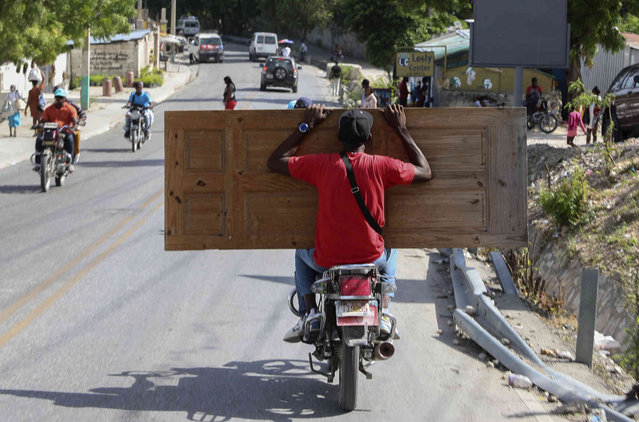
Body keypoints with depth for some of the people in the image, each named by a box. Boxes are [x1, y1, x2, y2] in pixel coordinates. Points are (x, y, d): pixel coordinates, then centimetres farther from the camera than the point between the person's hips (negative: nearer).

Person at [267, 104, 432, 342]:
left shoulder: (321, 164, -11)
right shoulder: (381, 166, -11)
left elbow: (275, 162, 5)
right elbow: (425, 173, 7)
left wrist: (307, 126, 9)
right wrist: (401, 129, 11)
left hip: (326, 262, 0)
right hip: (371, 258, 0)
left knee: (302, 255, 35)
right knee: (390, 255, 37)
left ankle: (310, 312, 15)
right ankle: (383, 312, 18)